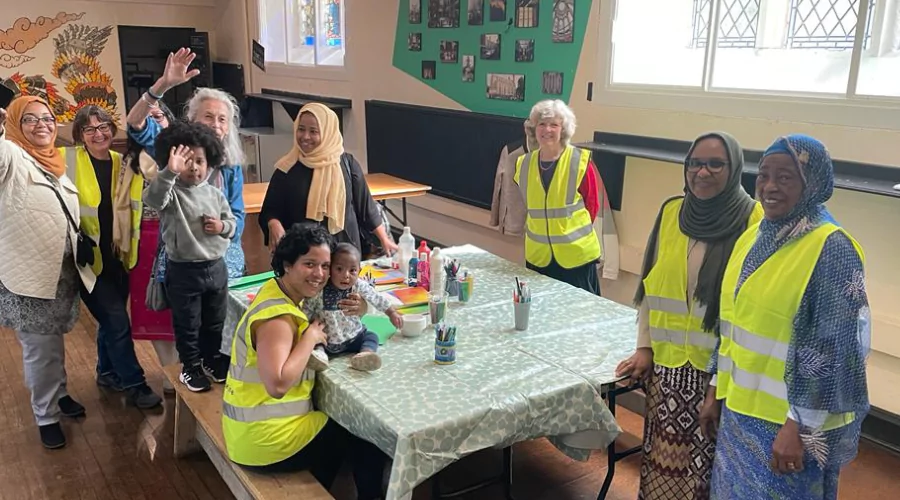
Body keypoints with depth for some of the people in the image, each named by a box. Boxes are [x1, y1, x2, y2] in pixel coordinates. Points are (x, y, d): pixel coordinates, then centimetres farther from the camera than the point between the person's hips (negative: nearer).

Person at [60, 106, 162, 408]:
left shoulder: (124, 163, 3)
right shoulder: (66, 161, -10)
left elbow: (135, 208, 11)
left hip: (118, 256, 5)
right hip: (88, 257, -5)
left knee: (111, 319, 18)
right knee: (118, 322, -4)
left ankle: (108, 372, 38)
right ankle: (134, 384, 10)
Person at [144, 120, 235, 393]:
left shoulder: (215, 194, 2)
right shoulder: (171, 192, -12)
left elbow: (232, 222, 12)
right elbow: (151, 197, -35)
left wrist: (223, 226, -11)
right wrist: (170, 173, -49)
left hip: (216, 266, 4)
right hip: (184, 271, -4)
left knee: (215, 321, 20)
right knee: (187, 324, 11)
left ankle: (211, 358, 39)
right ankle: (190, 365, 29)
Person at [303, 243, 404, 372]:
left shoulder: (360, 287, -15)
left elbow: (378, 299, 0)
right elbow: (306, 312, -6)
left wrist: (393, 313, 5)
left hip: (353, 338, 2)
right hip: (326, 341, -2)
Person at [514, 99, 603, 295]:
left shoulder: (580, 161, -11)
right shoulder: (524, 164, 1)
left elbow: (592, 206, -2)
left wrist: (573, 233, 3)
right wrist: (538, 232, 10)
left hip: (576, 255, -3)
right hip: (537, 256, 4)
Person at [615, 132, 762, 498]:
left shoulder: (752, 220, -10)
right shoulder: (671, 211, 3)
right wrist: (645, 346, 4)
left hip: (718, 366, -4)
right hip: (667, 363, 4)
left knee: (707, 460, 8)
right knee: (664, 455, 14)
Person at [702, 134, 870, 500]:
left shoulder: (832, 250, -16)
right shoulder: (752, 238, 5)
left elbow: (837, 349, -19)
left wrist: (799, 425, -18)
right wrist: (717, 390, 12)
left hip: (788, 420, -7)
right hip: (739, 410, 7)